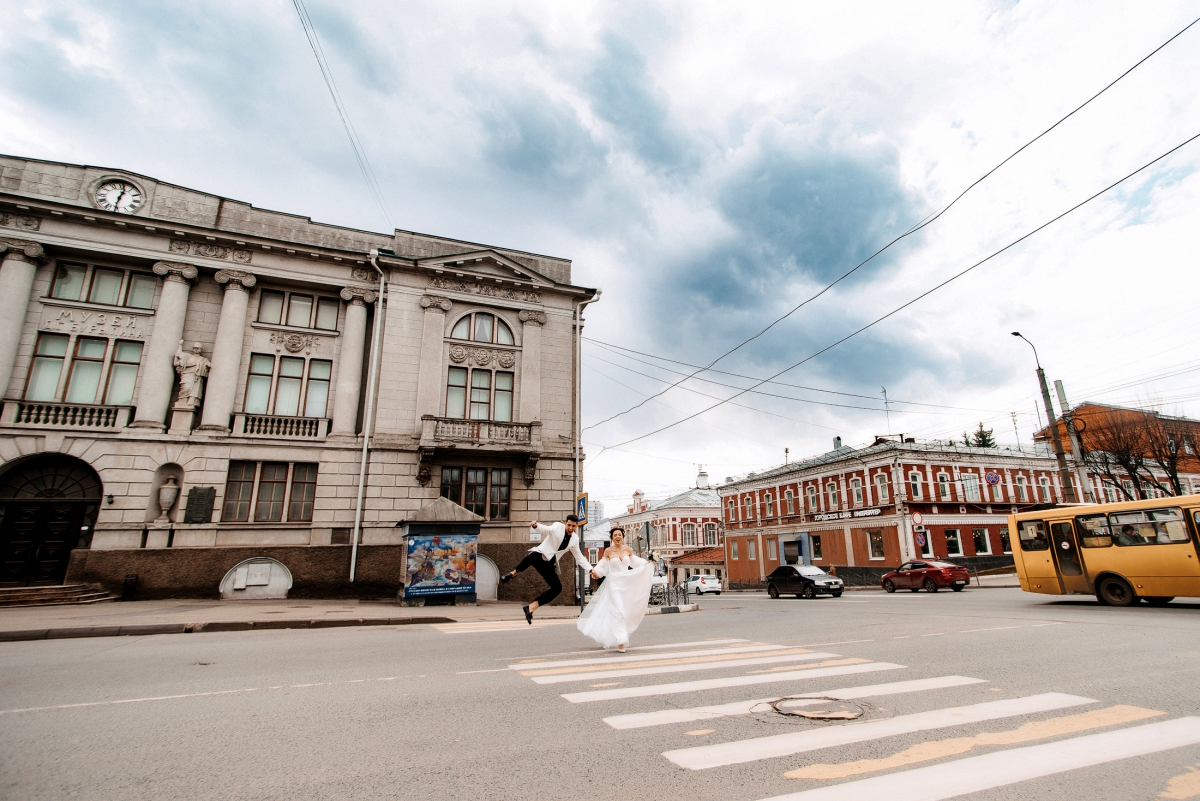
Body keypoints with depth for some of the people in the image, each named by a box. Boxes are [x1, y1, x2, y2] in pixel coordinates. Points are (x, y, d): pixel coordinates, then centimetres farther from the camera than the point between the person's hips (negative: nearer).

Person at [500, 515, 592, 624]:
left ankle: (531, 607, 3)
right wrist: (536, 526, -49)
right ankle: (514, 573, -12)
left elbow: (579, 556, 18)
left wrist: (591, 569, 8)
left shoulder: (575, 539, 8)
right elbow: (544, 529, -25)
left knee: (557, 588, -7)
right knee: (534, 556, -42)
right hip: (540, 555, -6)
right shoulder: (557, 527, -7)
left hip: (548, 564, 6)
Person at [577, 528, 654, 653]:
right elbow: (603, 565, 3)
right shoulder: (608, 551, -5)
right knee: (617, 611, -13)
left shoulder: (628, 549, 2)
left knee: (626, 611, 10)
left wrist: (646, 563, 3)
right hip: (614, 583, -4)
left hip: (627, 583, 4)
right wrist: (595, 571, -15)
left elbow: (634, 561, 14)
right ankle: (620, 642, -12)